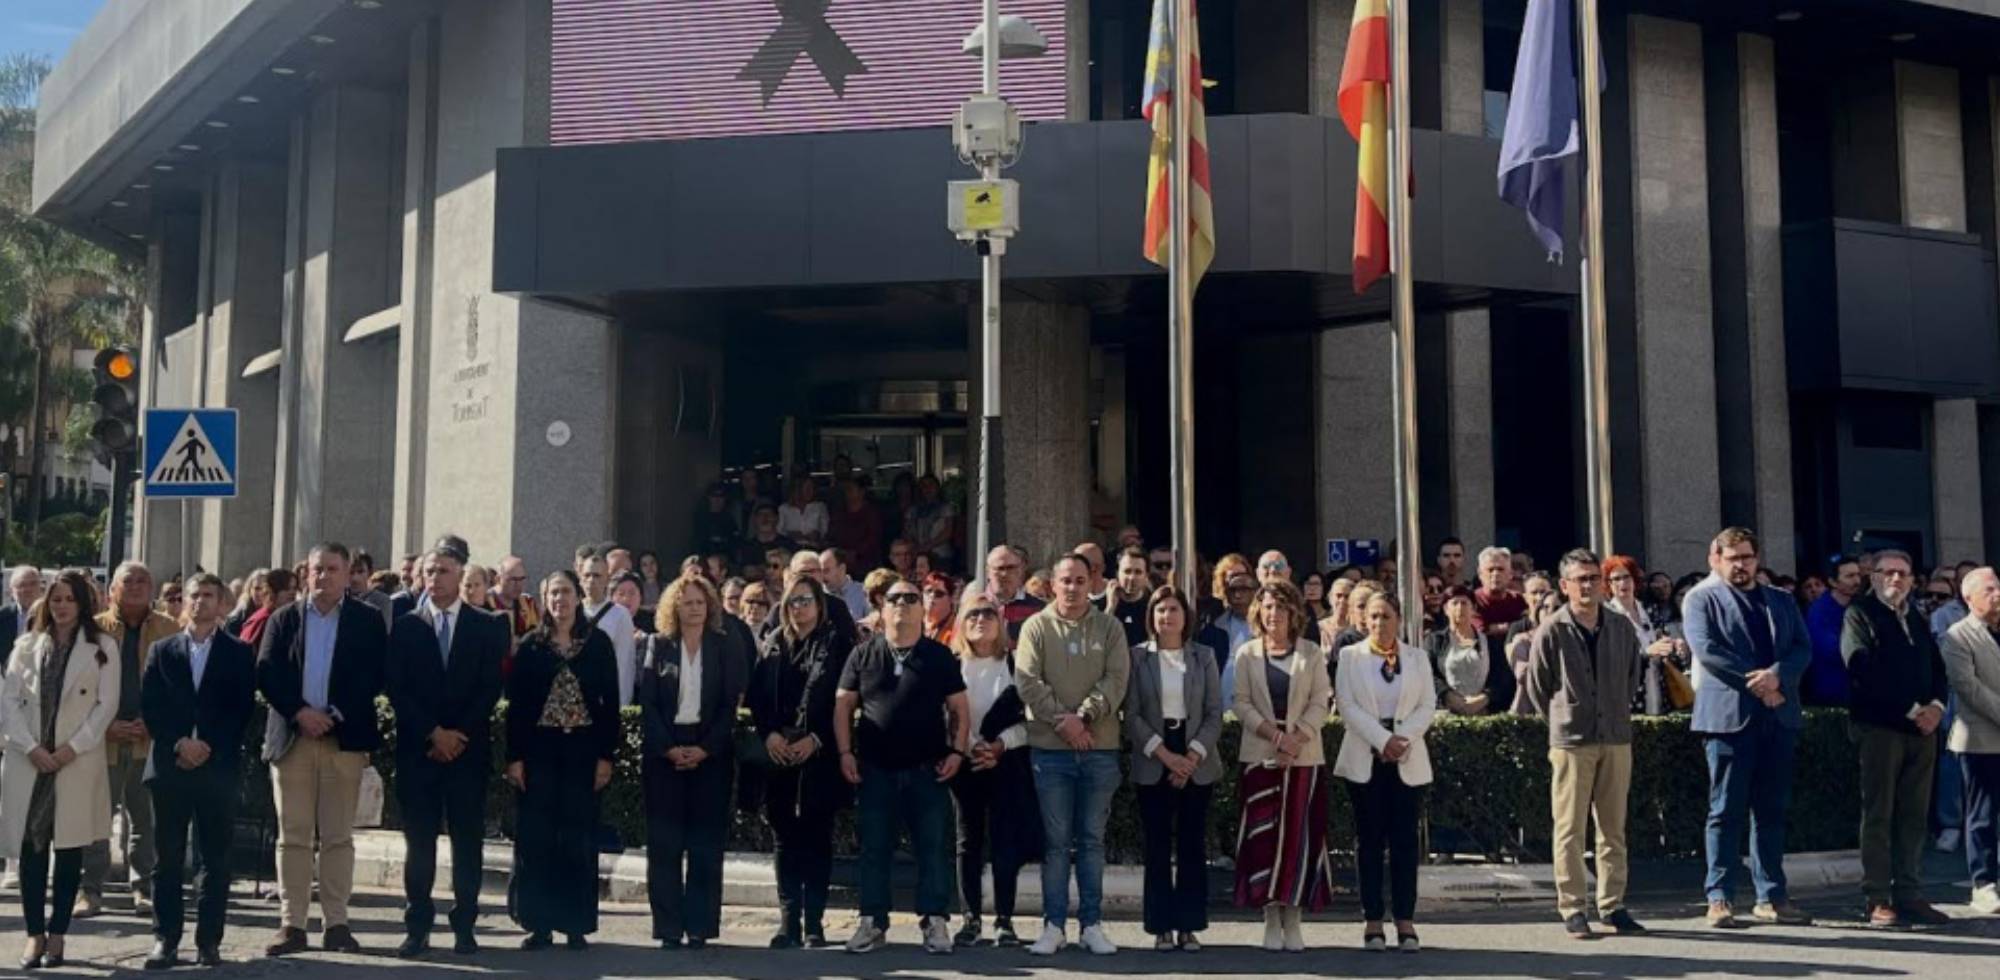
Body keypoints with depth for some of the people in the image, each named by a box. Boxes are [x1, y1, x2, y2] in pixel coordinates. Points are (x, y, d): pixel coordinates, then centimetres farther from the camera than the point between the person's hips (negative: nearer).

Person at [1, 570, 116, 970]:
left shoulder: (103, 648, 4)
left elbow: (107, 705, -2)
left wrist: (73, 747, -11)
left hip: (78, 761, -2)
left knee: (69, 848, 1)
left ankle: (57, 933, 8)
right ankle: (35, 934, 5)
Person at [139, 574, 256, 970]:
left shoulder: (239, 653, 7)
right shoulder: (162, 650, 13)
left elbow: (243, 708, 0)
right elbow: (149, 705, 5)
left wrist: (209, 746, -10)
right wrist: (179, 743, -9)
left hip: (219, 765, -1)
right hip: (170, 764, 1)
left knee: (215, 859, 0)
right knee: (168, 857, 2)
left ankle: (209, 940, 5)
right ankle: (166, 938, 7)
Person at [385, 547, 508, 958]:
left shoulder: (487, 626, 5)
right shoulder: (405, 625, 7)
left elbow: (491, 688, 0)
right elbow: (396, 688, 1)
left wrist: (459, 735, -8)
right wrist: (433, 733, -8)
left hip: (469, 749, 0)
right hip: (417, 748, 1)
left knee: (468, 840, 1)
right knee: (419, 840, 1)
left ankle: (464, 926, 7)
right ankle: (418, 926, 6)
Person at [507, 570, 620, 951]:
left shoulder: (598, 642, 3)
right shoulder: (530, 645, 5)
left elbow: (611, 701, 2)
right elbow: (516, 703, 3)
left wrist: (607, 755, -4)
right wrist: (514, 756, -4)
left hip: (582, 749, -1)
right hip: (539, 748, 1)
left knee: (578, 837, 1)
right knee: (535, 836, 0)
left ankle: (576, 924, 8)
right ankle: (538, 923, 8)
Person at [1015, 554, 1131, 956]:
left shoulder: (1110, 628, 6)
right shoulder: (1036, 626, 3)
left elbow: (1116, 680, -4)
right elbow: (1027, 682, -6)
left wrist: (1083, 716, -17)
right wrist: (1061, 720, -16)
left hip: (1100, 749, 1)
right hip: (1050, 748, -1)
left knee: (1092, 839, 7)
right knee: (1055, 840, 3)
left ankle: (1091, 923, 14)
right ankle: (1054, 924, 9)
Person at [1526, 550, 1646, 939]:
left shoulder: (1622, 627, 5)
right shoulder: (1551, 631, -6)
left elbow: (1632, 674, 18)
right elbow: (1537, 687, 2)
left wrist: (1616, 713, 15)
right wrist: (1563, 720, 7)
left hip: (1616, 739, 4)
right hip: (1570, 741, -4)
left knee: (1613, 827, 9)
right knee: (1570, 829, 0)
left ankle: (1612, 904, 17)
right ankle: (1572, 909, 5)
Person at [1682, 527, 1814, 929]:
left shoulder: (1781, 601, 19)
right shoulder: (1702, 599, 4)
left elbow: (1802, 648, 7)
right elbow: (1706, 648, -10)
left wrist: (1776, 675, -13)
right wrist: (1754, 681, -15)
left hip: (1778, 715, 5)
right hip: (1728, 714, -5)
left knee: (1772, 809, 8)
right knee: (1726, 809, -3)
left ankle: (1771, 896, 14)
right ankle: (1720, 898, 0)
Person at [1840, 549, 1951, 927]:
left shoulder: (1917, 619, 20)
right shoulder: (1859, 614, -2)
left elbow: (1937, 667, 16)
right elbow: (1864, 670, -12)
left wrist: (1936, 705, -4)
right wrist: (1912, 710, -13)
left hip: (1922, 727, 6)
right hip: (1879, 726, -6)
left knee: (1915, 816, 6)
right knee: (1879, 815, -3)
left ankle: (1910, 895, 11)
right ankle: (1878, 900, -2)